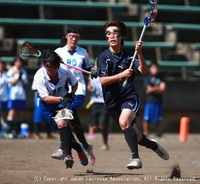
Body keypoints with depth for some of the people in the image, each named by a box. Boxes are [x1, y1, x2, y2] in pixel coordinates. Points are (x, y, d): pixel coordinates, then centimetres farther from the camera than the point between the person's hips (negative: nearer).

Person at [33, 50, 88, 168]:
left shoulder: (64, 71, -19)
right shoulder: (39, 77, -25)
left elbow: (74, 83, 3)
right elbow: (45, 98, -28)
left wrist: (71, 94, -14)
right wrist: (61, 99, -41)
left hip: (64, 101, 0)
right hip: (47, 104, 0)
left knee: (62, 123, -26)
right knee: (62, 130, -4)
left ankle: (68, 154, -31)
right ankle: (78, 148, 21)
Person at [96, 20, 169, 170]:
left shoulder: (128, 55, -2)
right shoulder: (103, 57, -4)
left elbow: (144, 70, -14)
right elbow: (103, 80, -13)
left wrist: (139, 53, -29)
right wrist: (122, 75, -25)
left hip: (130, 97, -2)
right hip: (113, 100, 2)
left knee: (124, 121, -33)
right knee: (136, 137, 11)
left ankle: (135, 158, -28)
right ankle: (154, 146, 43)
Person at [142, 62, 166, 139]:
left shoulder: (160, 78, 13)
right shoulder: (147, 78, 1)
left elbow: (163, 89, 2)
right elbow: (149, 89, -10)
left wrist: (153, 89, -10)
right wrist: (158, 88, -6)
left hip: (159, 101, 4)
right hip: (149, 101, -3)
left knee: (158, 120, 5)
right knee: (146, 118, -8)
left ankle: (158, 134, 11)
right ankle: (145, 133, -2)